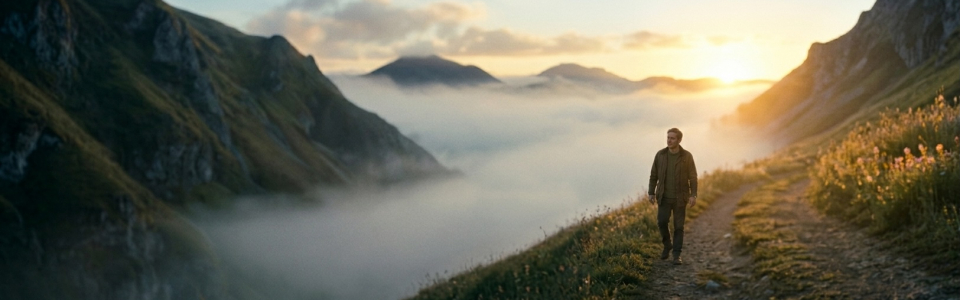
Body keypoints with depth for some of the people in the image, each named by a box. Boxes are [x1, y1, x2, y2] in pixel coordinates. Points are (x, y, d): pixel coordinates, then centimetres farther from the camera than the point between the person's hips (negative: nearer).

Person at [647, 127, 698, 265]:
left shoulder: (687, 156, -7)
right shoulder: (660, 154, -1)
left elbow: (693, 177, -6)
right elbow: (653, 175, 4)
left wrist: (693, 195, -15)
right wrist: (651, 193, 0)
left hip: (680, 197, -2)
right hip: (664, 197, 2)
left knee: (678, 226, 0)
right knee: (662, 222, -8)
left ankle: (677, 255, 8)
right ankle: (667, 245, 18)